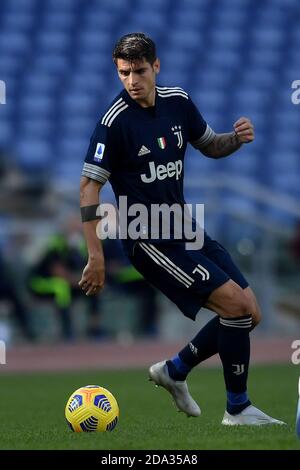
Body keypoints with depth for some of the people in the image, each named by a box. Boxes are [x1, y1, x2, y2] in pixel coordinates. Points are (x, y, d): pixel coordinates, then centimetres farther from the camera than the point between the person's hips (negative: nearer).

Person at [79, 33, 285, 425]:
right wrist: (96, 255, -18)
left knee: (250, 314, 4)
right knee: (235, 302, -17)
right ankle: (237, 408, -4)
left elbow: (210, 146, 19)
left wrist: (238, 138, -4)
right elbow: (89, 186, -14)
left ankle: (174, 371, 22)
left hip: (185, 230, 8)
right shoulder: (116, 121, -15)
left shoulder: (178, 102, 4)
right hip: (149, 240, -8)